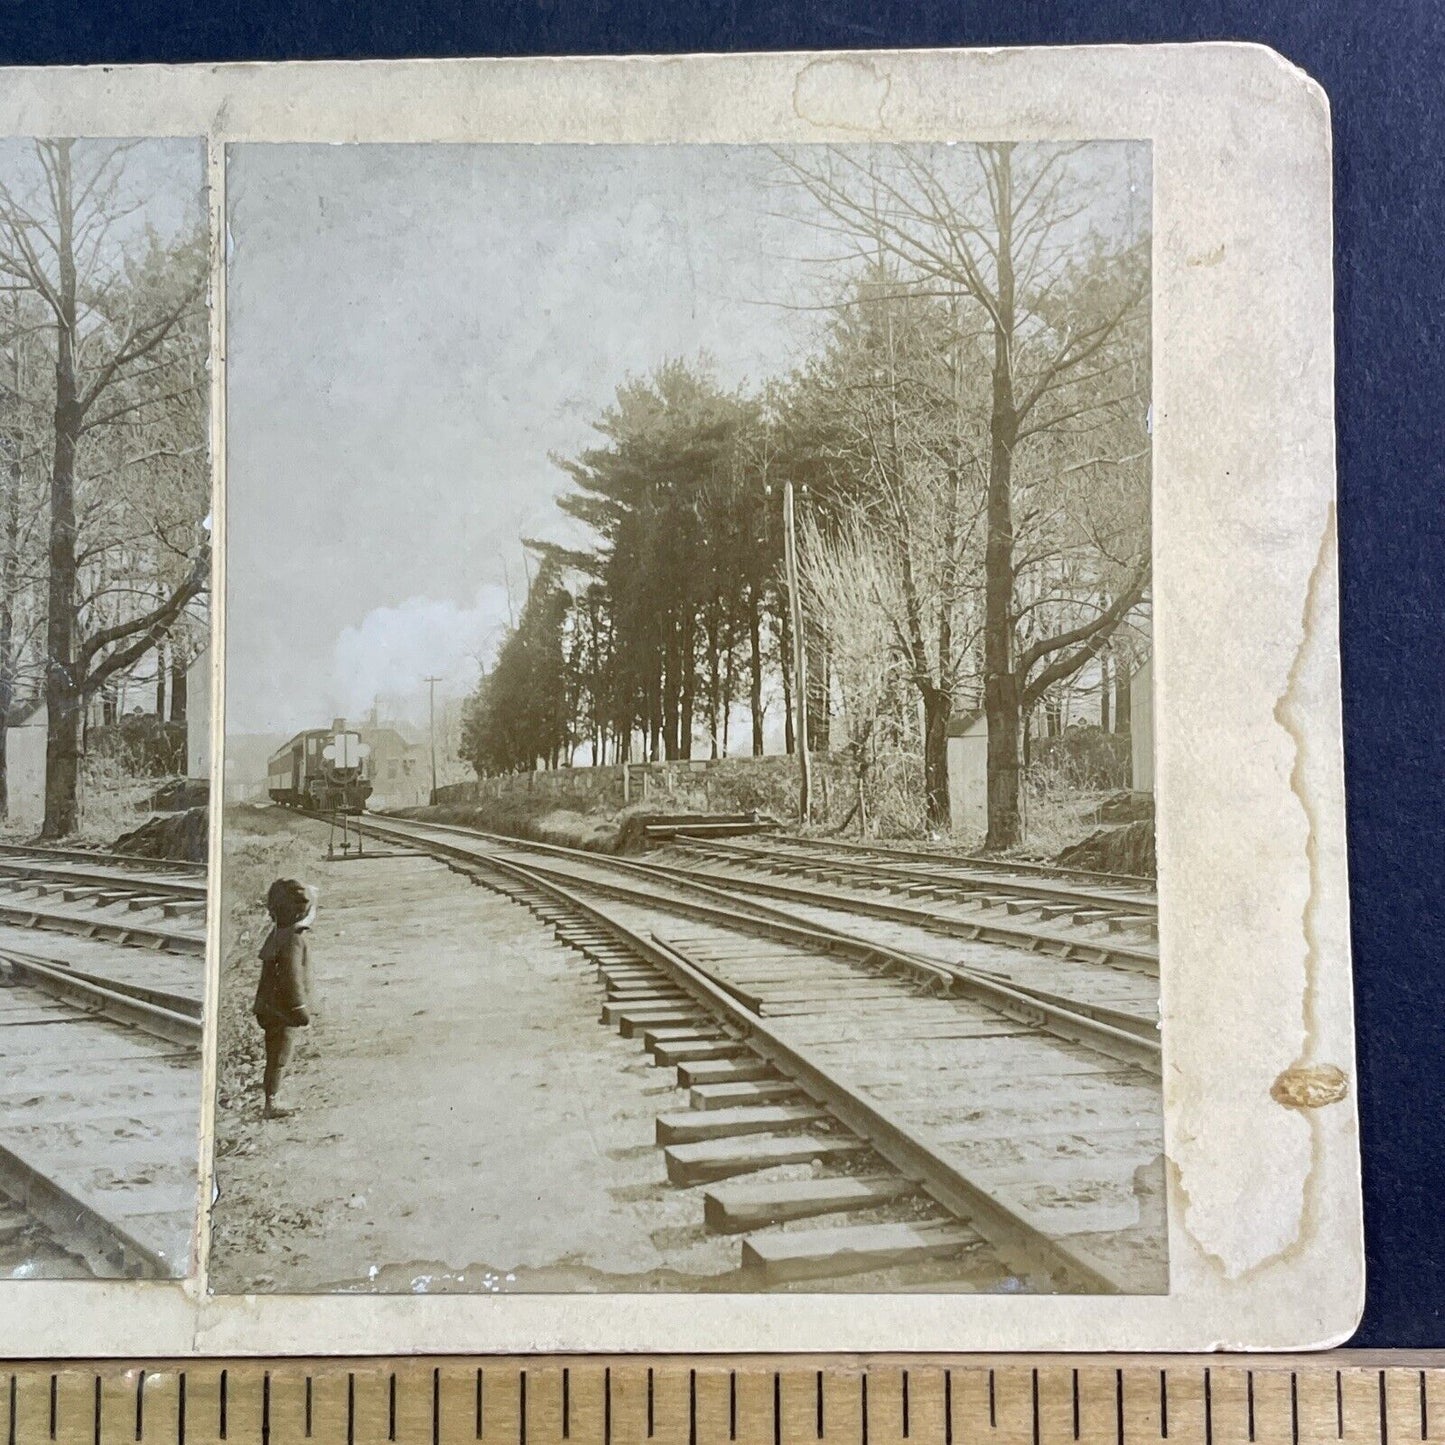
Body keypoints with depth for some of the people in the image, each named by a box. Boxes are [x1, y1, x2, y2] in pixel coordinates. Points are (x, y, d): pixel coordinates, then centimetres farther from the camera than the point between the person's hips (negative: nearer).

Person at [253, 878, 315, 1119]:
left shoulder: (278, 933, 7)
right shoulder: (293, 938, -23)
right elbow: (292, 977, -25)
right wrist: (301, 1008, -17)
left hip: (272, 1007, 9)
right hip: (283, 1010, -9)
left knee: (276, 1056, 17)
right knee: (279, 1057, 2)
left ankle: (274, 1100, 27)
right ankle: (271, 1104, 11)